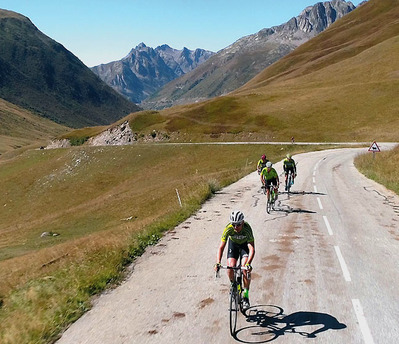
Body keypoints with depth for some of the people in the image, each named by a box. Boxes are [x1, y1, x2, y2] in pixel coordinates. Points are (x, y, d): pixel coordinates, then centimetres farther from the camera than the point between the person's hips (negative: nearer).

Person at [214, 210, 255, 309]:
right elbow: (221, 247, -32)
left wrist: (248, 264, -55)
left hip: (245, 244, -2)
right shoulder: (228, 229, -32)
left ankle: (246, 295, -7)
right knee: (230, 267, -17)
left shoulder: (247, 229, -37)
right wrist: (218, 263, -46)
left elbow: (252, 249, -41)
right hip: (233, 243, 2)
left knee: (245, 268, -21)